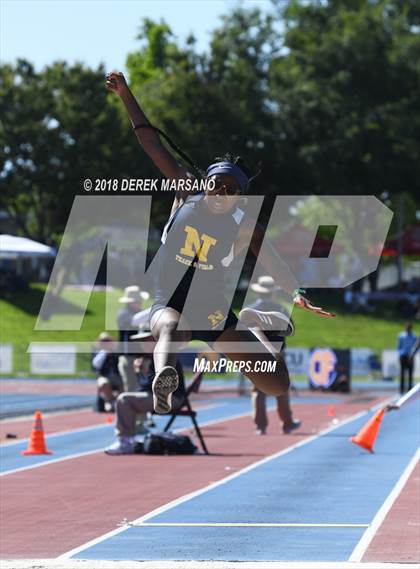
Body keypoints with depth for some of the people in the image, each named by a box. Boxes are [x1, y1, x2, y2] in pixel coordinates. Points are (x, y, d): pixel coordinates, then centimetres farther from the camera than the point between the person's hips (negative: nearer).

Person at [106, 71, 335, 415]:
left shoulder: (245, 228, -1)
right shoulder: (187, 193, 3)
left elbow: (271, 261, -19)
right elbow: (152, 144, 1)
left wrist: (296, 293, -39)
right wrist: (125, 95, -4)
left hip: (213, 313, 1)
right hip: (169, 304, -1)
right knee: (171, 328, -38)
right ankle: (164, 378, -63)